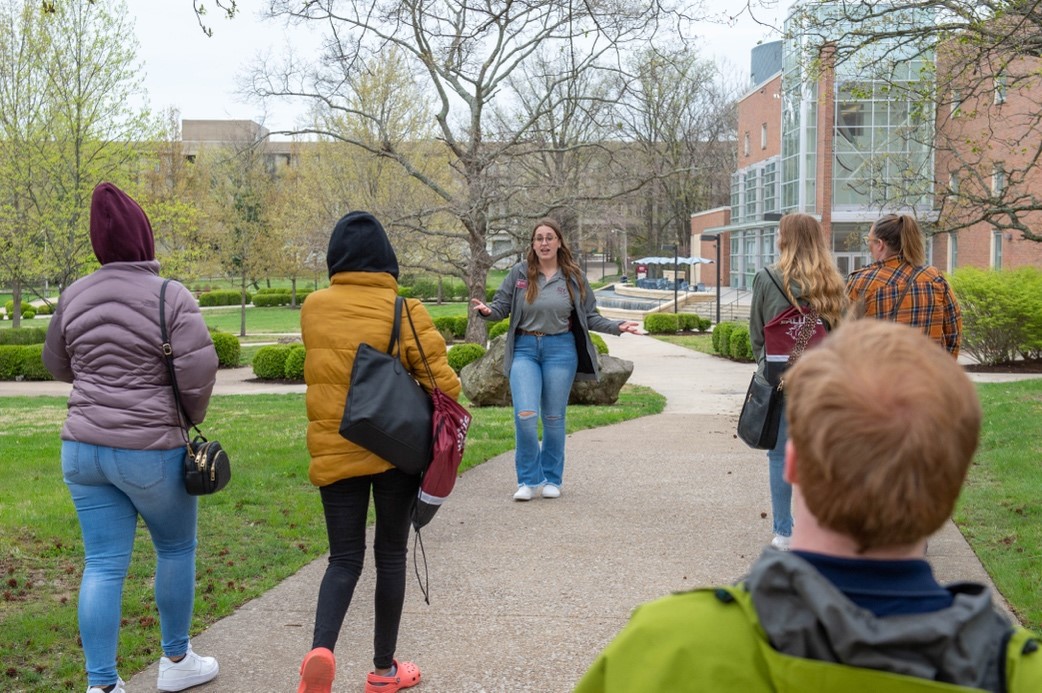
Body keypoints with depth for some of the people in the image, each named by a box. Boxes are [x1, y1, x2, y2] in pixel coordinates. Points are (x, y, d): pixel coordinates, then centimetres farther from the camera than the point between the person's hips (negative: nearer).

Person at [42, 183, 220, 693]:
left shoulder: (75, 295, 4)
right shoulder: (170, 297, -13)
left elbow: (57, 365, 16)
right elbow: (200, 369, -18)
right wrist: (191, 416, 0)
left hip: (83, 448, 5)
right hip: (150, 452, -4)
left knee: (103, 565, 7)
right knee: (176, 549, 16)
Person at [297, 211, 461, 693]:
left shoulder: (314, 308, -1)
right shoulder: (403, 310, -10)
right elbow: (441, 379, -10)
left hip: (335, 450, 2)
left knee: (344, 557, 9)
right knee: (390, 555, 12)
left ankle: (321, 648, -16)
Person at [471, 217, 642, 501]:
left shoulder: (574, 277, 4)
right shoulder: (519, 273, 2)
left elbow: (590, 316, 9)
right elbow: (502, 306, 4)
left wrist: (617, 326, -4)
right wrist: (487, 311, -17)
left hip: (560, 349, 1)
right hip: (524, 348, -1)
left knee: (553, 417, 6)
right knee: (525, 415, -13)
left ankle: (552, 479, 22)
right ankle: (529, 480, 3)